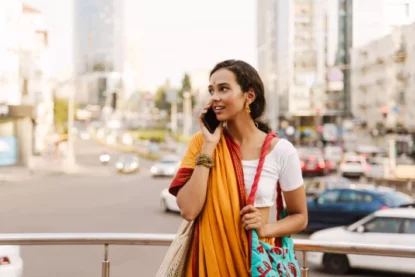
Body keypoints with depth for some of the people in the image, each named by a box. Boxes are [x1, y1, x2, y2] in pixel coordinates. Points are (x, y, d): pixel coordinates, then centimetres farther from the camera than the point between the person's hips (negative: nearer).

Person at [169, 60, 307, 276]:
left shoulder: (281, 151, -9)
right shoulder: (201, 142, -6)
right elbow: (188, 211, -17)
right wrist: (209, 146, -17)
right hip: (208, 258, 1)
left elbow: (299, 217, 3)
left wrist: (265, 229, -16)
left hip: (257, 259, 0)